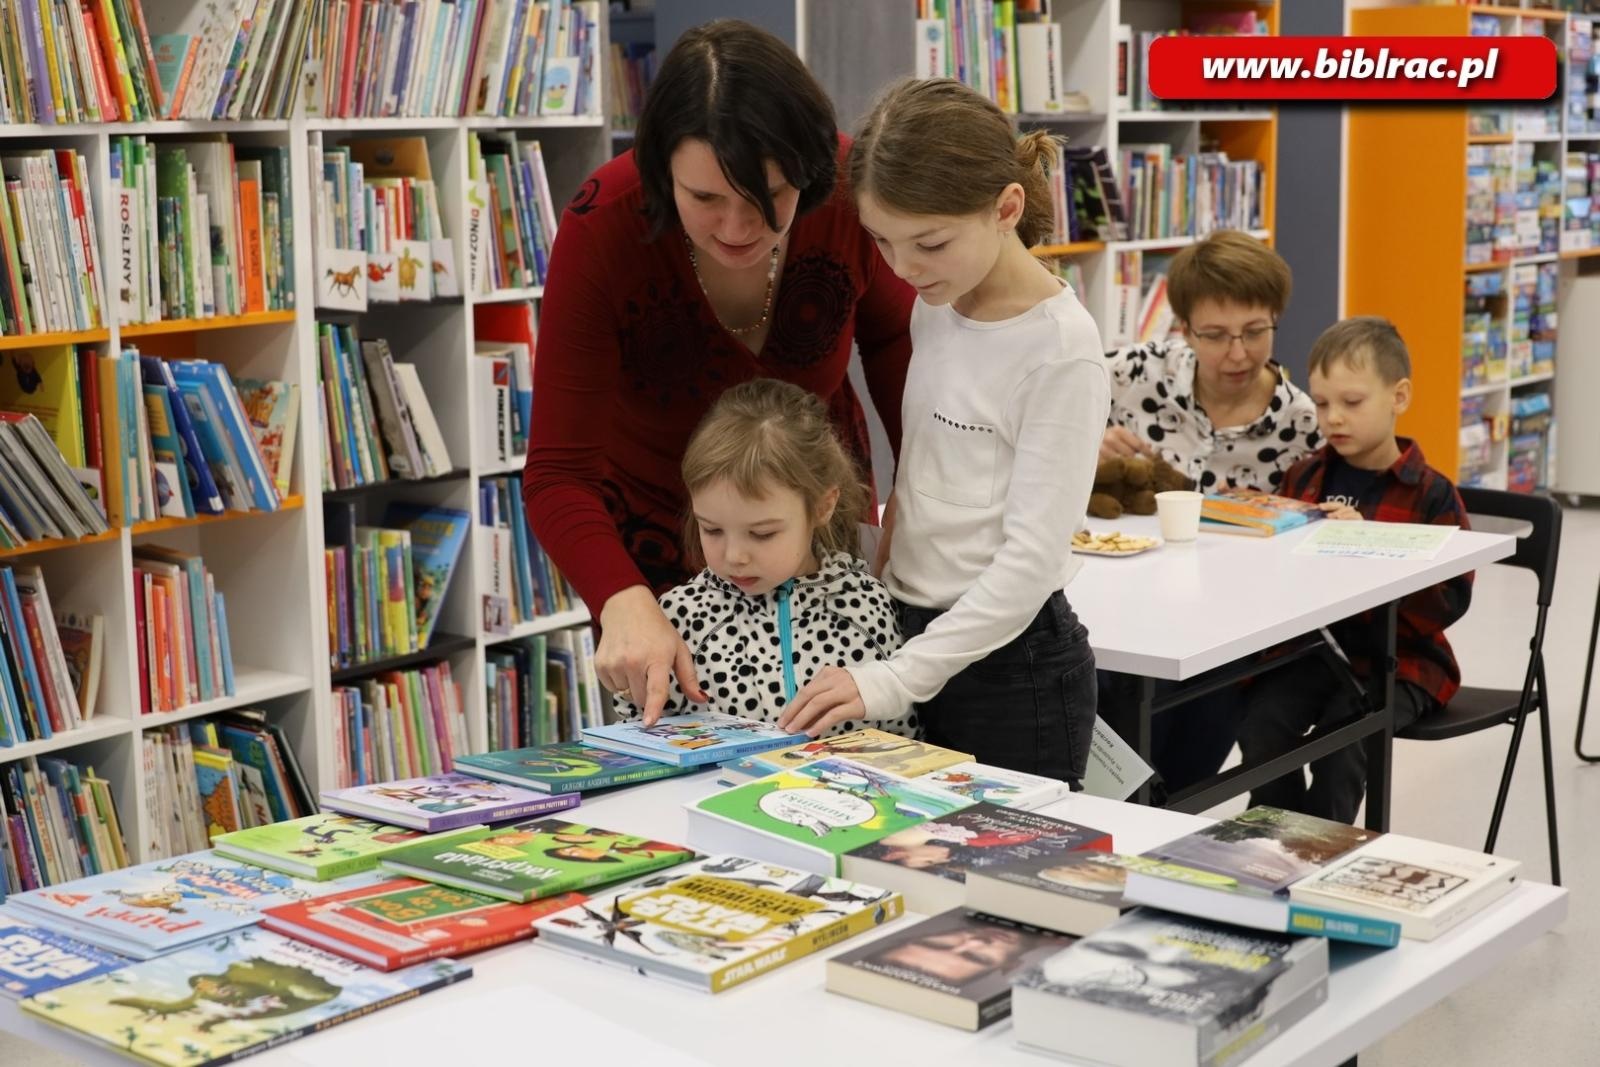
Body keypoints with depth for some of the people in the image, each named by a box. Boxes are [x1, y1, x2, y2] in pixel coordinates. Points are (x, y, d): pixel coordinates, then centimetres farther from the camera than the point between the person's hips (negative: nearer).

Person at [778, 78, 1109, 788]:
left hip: (1011, 664, -7)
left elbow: (1033, 557, -20)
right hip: (915, 631, 7)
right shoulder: (936, 305, 5)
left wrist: (897, 679, -23)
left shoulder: (1061, 351, -17)